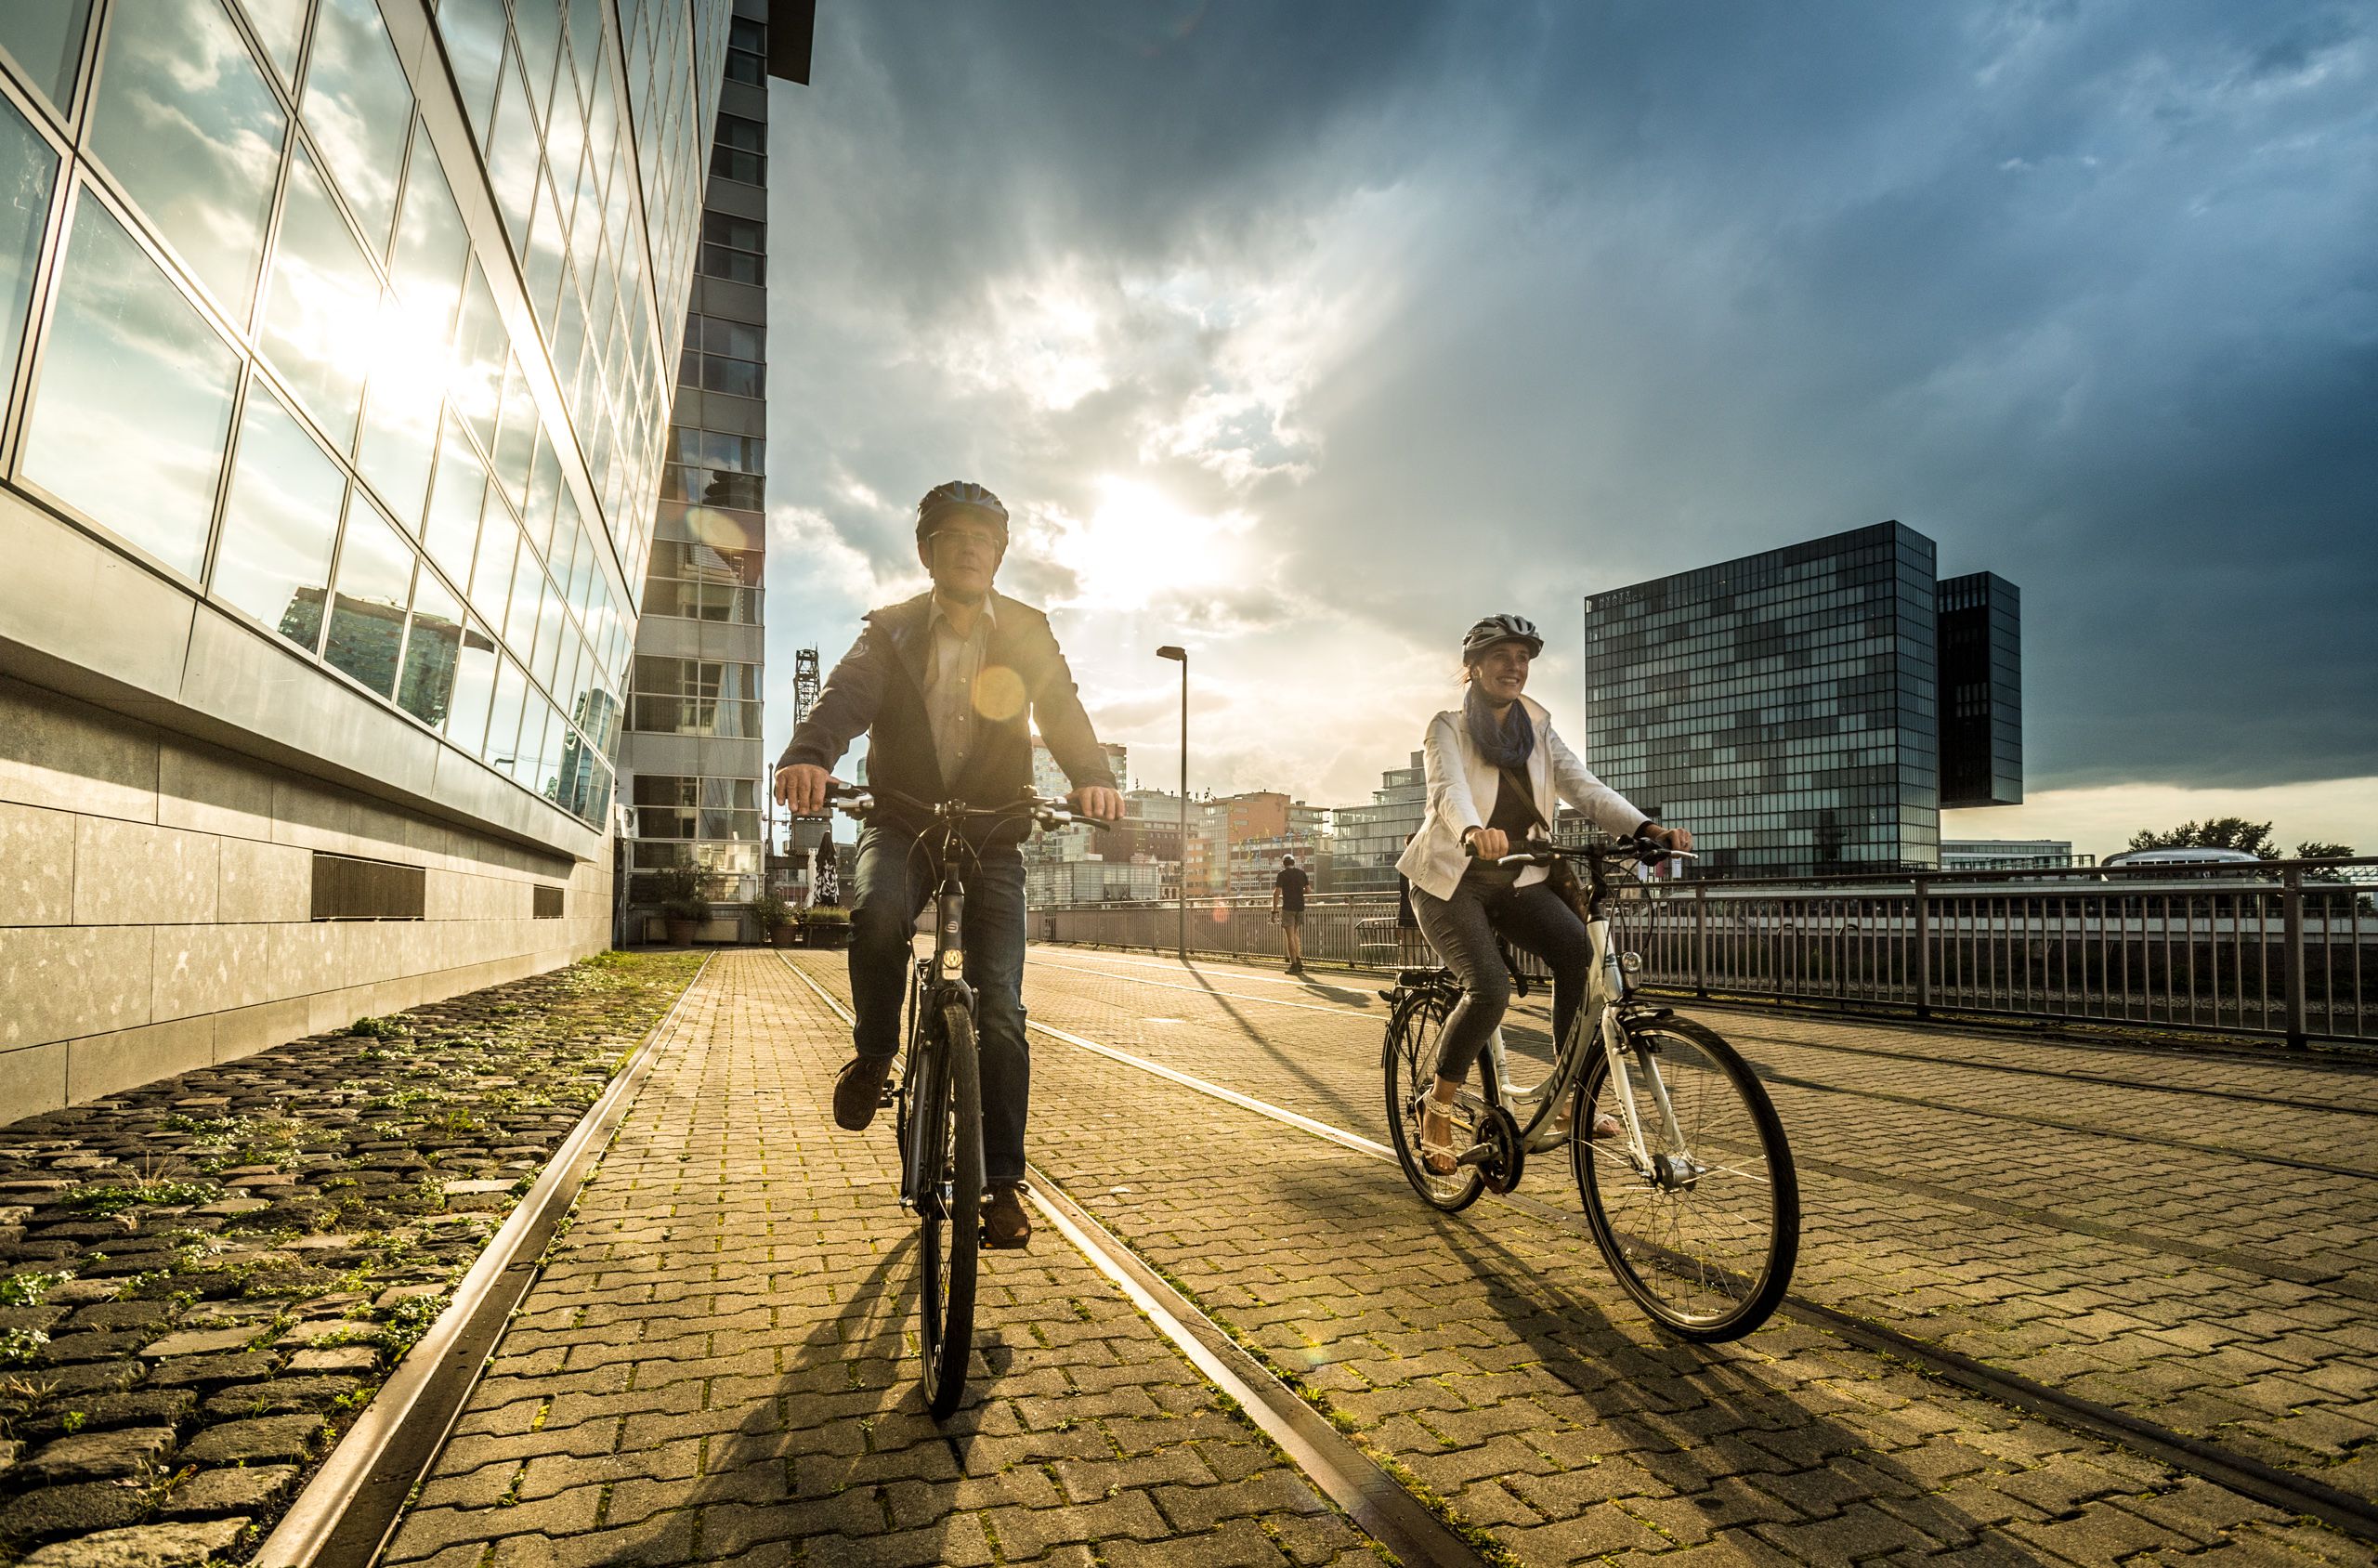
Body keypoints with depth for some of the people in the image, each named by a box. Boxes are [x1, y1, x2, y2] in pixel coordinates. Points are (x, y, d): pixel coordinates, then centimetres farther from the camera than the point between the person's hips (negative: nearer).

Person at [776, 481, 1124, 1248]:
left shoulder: (1027, 634, 3)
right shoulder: (891, 631, 0)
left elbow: (1063, 710, -11)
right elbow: (845, 696, -18)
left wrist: (1092, 777, -34)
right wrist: (808, 757, -42)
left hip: (992, 832, 1)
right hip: (902, 822, 0)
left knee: (1000, 1008, -8)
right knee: (879, 911, -34)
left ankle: (1002, 1182, 5)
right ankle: (874, 1053, -5)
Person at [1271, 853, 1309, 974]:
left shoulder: (1282, 874, -5)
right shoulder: (1301, 873, 8)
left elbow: (1277, 893, -13)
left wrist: (1274, 910, -12)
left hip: (1288, 907, -5)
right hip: (1300, 907, 5)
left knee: (1290, 936, -1)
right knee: (1295, 934, 20)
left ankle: (1294, 965, -4)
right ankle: (1298, 960, 11)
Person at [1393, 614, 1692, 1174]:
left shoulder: (1538, 732, 6)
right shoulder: (1448, 727, -8)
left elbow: (1586, 787, -8)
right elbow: (1448, 789, -29)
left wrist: (1646, 827, -27)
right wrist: (1473, 832, -52)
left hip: (1515, 879, 4)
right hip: (1451, 880, -4)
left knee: (1579, 953, -23)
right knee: (1490, 989, -24)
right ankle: (1436, 1107, -1)